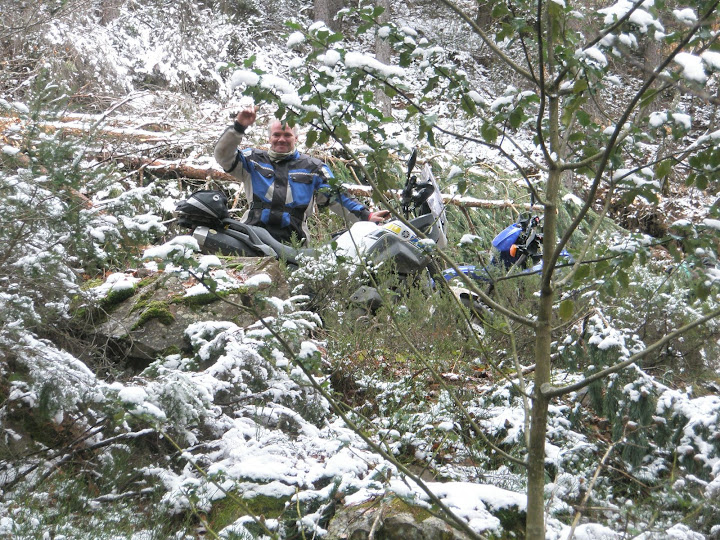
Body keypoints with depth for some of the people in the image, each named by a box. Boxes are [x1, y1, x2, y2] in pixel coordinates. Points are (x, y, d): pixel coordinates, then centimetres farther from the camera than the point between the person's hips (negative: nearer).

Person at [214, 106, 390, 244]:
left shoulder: (312, 167, 21)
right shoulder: (254, 159, 21)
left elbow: (336, 197, 16)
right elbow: (223, 156, 9)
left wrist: (366, 216, 5)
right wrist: (238, 127, -5)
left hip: (291, 242, 1)